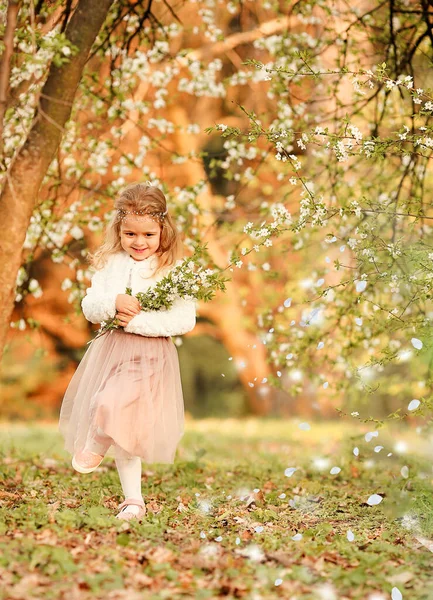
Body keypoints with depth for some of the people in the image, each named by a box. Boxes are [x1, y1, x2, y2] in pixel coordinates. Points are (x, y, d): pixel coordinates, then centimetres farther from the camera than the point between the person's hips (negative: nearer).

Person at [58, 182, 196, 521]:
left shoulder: (174, 271, -5)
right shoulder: (109, 264, 7)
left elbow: (185, 321, -11)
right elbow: (89, 307, 5)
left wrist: (139, 321, -17)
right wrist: (113, 302, -16)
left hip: (151, 355, -4)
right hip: (111, 350, 5)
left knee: (113, 404, -28)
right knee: (125, 428, 8)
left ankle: (95, 448, 5)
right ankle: (133, 500, 20)